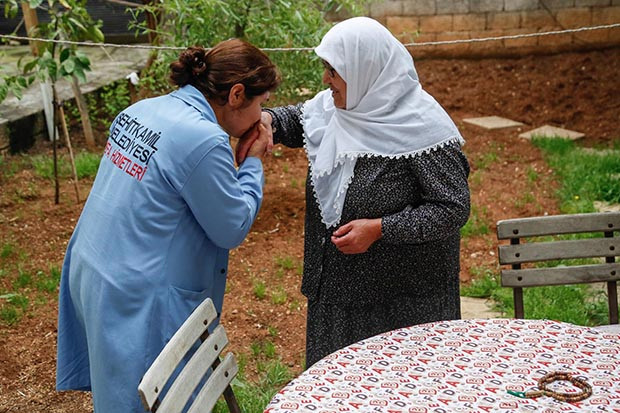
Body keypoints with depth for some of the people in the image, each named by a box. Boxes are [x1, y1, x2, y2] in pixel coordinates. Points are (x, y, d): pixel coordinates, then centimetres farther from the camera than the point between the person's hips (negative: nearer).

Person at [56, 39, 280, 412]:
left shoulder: (143, 110, 3)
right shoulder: (203, 140, -23)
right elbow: (233, 230, -13)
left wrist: (241, 157, 8)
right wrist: (253, 162, -2)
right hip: (136, 298, -9)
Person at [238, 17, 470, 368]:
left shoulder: (422, 127, -20)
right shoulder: (333, 106, -1)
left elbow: (454, 208, -19)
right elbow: (298, 119, 19)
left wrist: (379, 229, -24)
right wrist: (267, 120, -4)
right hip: (337, 287, 7)